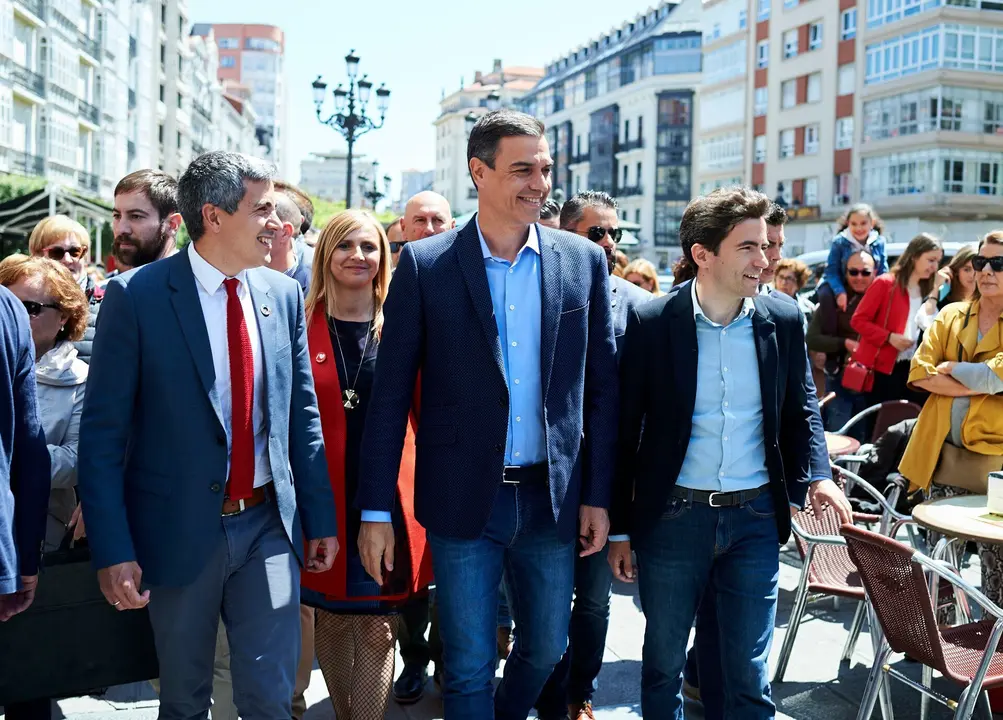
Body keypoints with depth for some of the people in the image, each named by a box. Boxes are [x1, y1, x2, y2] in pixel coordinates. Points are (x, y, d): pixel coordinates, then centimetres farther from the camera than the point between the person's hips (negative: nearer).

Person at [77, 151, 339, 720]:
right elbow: (103, 432, -10)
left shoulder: (284, 294, 3)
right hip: (179, 531, -2)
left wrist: (321, 518, 9)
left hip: (269, 525, 3)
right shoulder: (137, 295, -10)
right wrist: (113, 550, -14)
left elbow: (304, 416, 8)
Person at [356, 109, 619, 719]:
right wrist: (376, 510, -5)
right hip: (464, 500, -2)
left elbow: (603, 386, 5)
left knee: (547, 648, 17)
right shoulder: (424, 264, -5)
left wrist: (597, 496, 3)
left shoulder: (583, 260, 1)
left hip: (553, 499, 3)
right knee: (469, 666, 6)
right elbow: (391, 393, -3)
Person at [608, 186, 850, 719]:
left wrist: (816, 476, -6)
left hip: (756, 517, 2)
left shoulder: (783, 320, -1)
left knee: (748, 674, 9)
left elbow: (801, 410, 12)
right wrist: (620, 528, -1)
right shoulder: (651, 324, -8)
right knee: (663, 665, 14)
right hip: (673, 516, -1)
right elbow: (625, 431, -3)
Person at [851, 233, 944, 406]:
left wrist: (935, 292, -5)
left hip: (911, 369, 6)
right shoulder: (885, 283, -5)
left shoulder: (926, 289, 12)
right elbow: (858, 320, -7)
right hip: (882, 368, -6)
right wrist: (889, 337, -16)